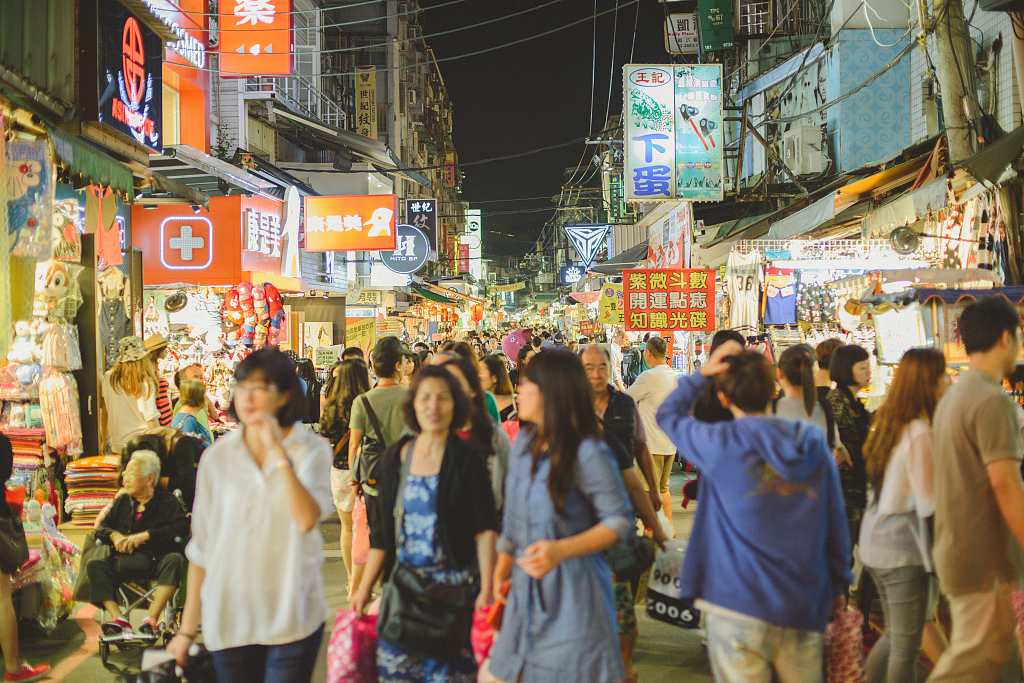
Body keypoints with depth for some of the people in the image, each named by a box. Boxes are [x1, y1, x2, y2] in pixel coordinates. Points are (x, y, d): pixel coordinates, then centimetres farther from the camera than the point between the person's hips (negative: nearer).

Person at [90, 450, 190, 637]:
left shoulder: (166, 501, 5)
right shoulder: (123, 501, 19)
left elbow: (181, 527, -11)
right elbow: (102, 527, 17)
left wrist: (145, 536, -17)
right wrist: (114, 535, -7)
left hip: (157, 559, -4)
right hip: (125, 560, 4)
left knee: (174, 560, -36)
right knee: (95, 565, -22)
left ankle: (151, 620, -39)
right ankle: (118, 619, -33)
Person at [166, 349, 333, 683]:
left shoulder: (312, 450, -1)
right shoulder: (218, 457, 4)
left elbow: (307, 518, -19)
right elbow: (201, 547, 7)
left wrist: (277, 451, -19)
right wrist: (187, 628, 8)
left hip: (292, 618, -2)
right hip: (229, 621, 2)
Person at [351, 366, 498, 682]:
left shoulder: (467, 457, -3)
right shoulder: (397, 456, 8)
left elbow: (485, 529, -6)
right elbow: (382, 532, 13)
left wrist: (487, 588, -15)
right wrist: (365, 588, 11)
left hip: (453, 584, -3)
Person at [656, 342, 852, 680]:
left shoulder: (720, 443, -9)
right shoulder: (814, 445, 3)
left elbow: (667, 414, 9)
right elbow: (836, 524, 9)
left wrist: (703, 374, 4)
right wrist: (838, 585, 20)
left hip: (739, 604, -4)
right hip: (805, 608, 4)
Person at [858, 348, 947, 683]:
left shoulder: (886, 423, 8)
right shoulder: (918, 433, -19)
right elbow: (929, 502, -21)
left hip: (873, 542, 9)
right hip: (902, 548, -9)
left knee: (894, 636, 22)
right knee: (905, 649, 1)